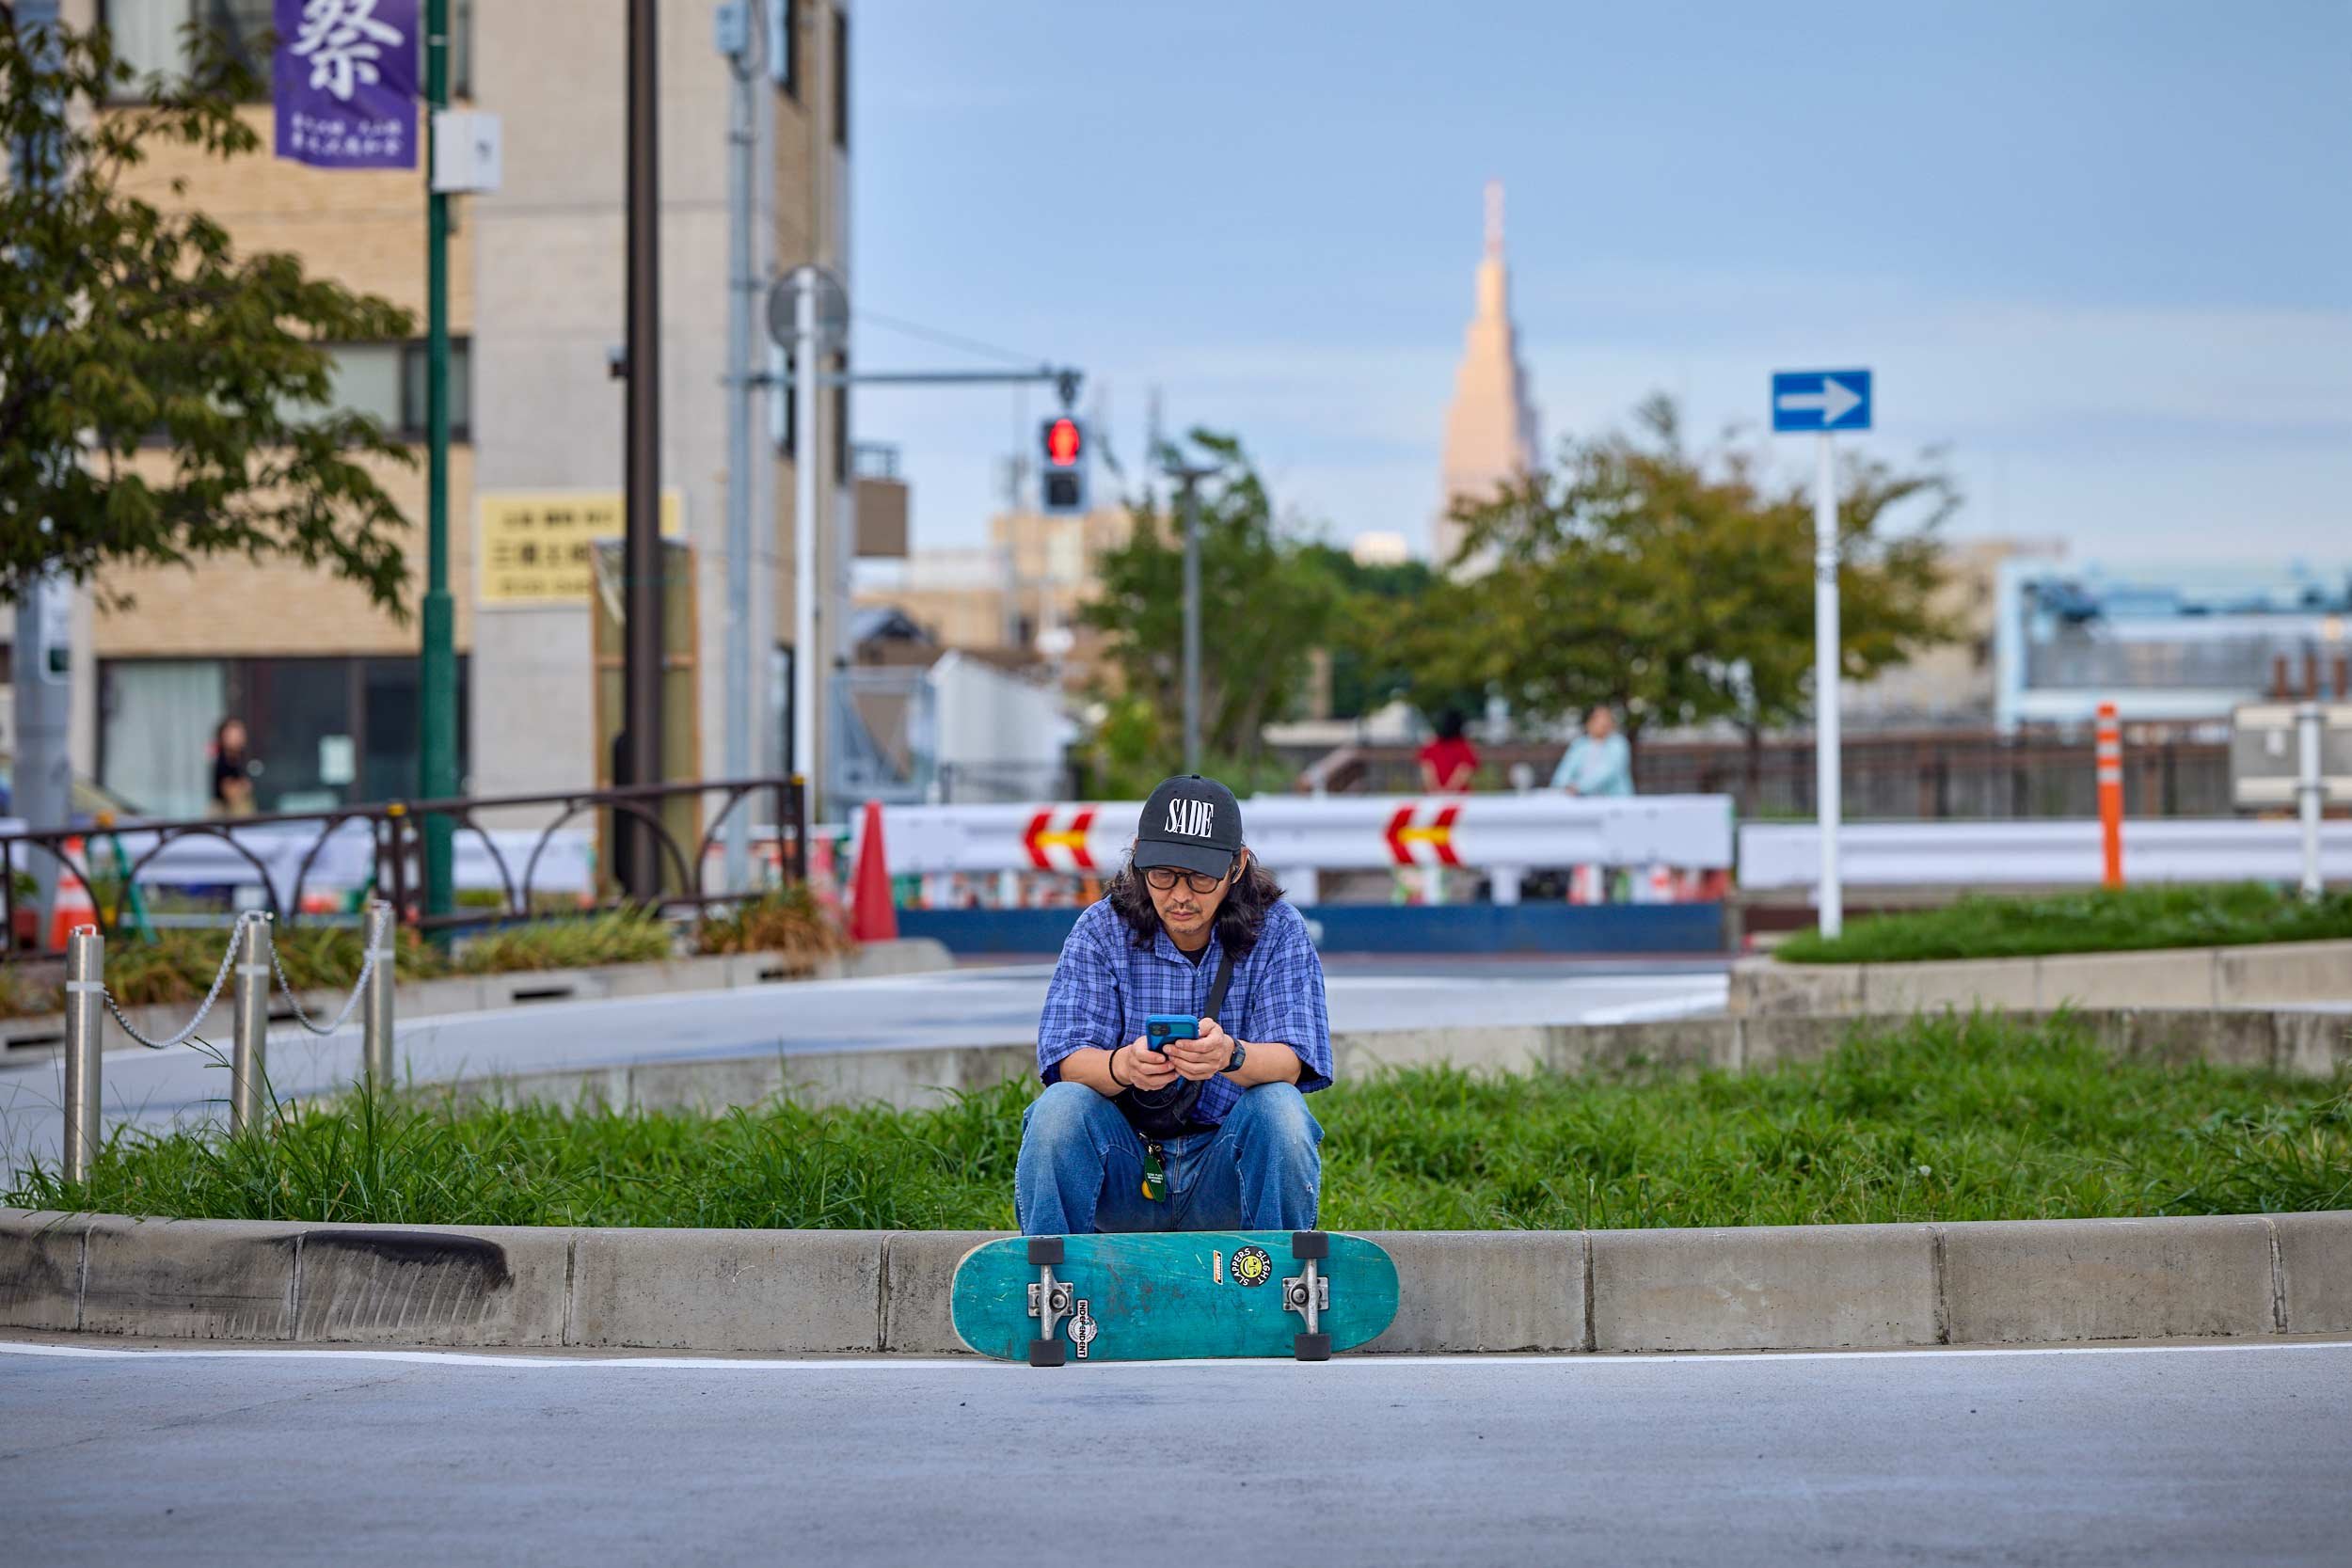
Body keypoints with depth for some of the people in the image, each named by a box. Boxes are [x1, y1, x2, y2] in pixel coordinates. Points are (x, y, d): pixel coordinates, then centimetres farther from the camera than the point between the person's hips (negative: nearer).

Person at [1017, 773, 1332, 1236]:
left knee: (1279, 1107, -28)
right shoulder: (1102, 929, -1)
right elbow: (1067, 1059, -11)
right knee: (1060, 1107, -27)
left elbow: (1290, 1061, -14)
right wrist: (1124, 1066, -35)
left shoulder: (1276, 930, -1)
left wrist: (1230, 1056, -38)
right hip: (1124, 1168, 0)